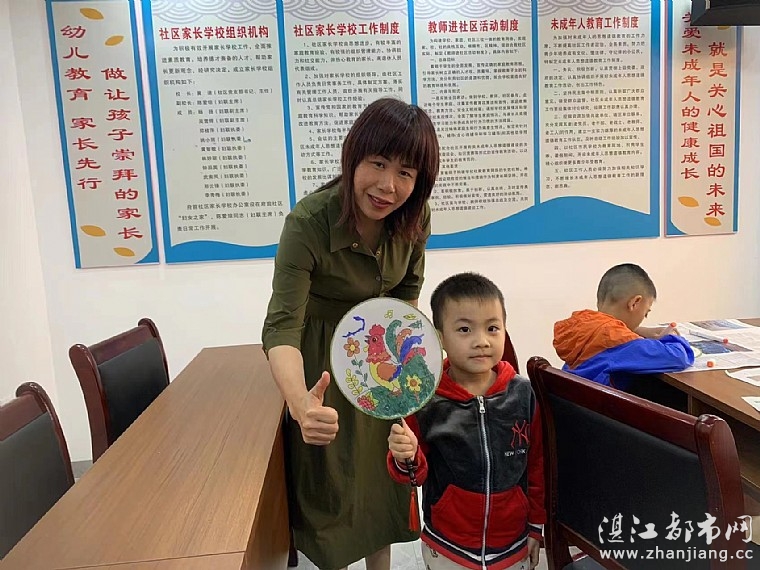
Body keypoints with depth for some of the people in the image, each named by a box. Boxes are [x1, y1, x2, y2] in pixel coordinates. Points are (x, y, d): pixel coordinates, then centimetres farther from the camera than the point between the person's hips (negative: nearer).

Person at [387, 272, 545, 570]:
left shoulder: (521, 392, -11)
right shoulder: (425, 400, -16)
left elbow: (536, 464, 1)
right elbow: (419, 473, -6)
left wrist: (536, 526, 7)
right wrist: (407, 459, -27)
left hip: (513, 544, 2)